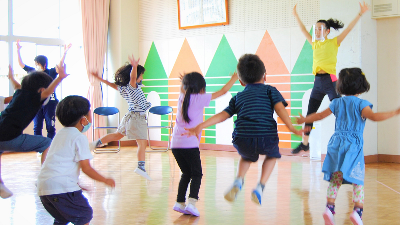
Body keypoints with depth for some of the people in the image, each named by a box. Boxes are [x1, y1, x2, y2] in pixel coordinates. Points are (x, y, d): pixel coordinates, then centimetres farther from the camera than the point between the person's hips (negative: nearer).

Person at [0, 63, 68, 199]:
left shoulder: (20, 92, 21)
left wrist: (11, 77, 66)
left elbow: (17, 85, 45)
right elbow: (48, 90, -21)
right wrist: (60, 78, -36)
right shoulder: (35, 97, 0)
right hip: (11, 139, -7)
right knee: (47, 144, 7)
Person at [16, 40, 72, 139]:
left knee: (50, 127, -1)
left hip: (49, 102, -3)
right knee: (36, 127, 6)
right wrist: (18, 51, 8)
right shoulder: (33, 72, 9)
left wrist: (65, 53, -25)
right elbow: (21, 64, 14)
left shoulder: (51, 72, 0)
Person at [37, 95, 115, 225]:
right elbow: (86, 168, -9)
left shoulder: (60, 134, 20)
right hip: (61, 187, -9)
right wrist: (105, 180, 4)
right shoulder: (80, 138, -6)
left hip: (43, 187, 9)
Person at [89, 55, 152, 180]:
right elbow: (132, 78, -38)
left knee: (117, 135, 28)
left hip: (129, 116, 9)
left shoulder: (122, 88, 7)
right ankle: (141, 167, -20)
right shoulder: (132, 86, -17)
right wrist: (134, 67, -56)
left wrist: (100, 79, 31)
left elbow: (112, 85, 19)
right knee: (142, 143, -11)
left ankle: (96, 143, 34)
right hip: (137, 117, -9)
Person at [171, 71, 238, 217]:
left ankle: (180, 202, 12)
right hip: (190, 143, -6)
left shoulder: (182, 97, 13)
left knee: (186, 173, 18)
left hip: (175, 143, 6)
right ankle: (192, 202, -12)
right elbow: (223, 91, 3)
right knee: (196, 174, 5)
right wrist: (234, 79, 15)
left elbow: (182, 89, 40)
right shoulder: (199, 99, -2)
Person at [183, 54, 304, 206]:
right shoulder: (270, 90, 17)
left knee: (247, 156, 38)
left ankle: (239, 180, 11)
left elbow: (223, 115, 14)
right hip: (267, 138, -2)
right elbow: (279, 108, 0)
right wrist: (291, 128, -5)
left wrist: (200, 126, 14)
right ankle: (260, 186, 15)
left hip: (242, 139, 2)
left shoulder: (238, 97, 23)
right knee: (272, 155, 33)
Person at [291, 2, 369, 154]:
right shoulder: (315, 44, 14)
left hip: (330, 80, -6)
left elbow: (348, 29, -7)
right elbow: (303, 30, 25)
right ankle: (305, 143, 20)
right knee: (310, 113, 10)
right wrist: (296, 15, 29)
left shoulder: (334, 42, 0)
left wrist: (360, 14, -14)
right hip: (317, 82, 6)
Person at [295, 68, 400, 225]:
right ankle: (357, 210, -11)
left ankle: (329, 207, 1)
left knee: (335, 179, 11)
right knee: (358, 180, 1)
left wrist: (303, 120, 31)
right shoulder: (361, 104, -4)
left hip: (337, 143, 4)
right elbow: (373, 116, -20)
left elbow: (320, 115, 16)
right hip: (354, 146, -4)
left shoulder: (337, 103, 10)